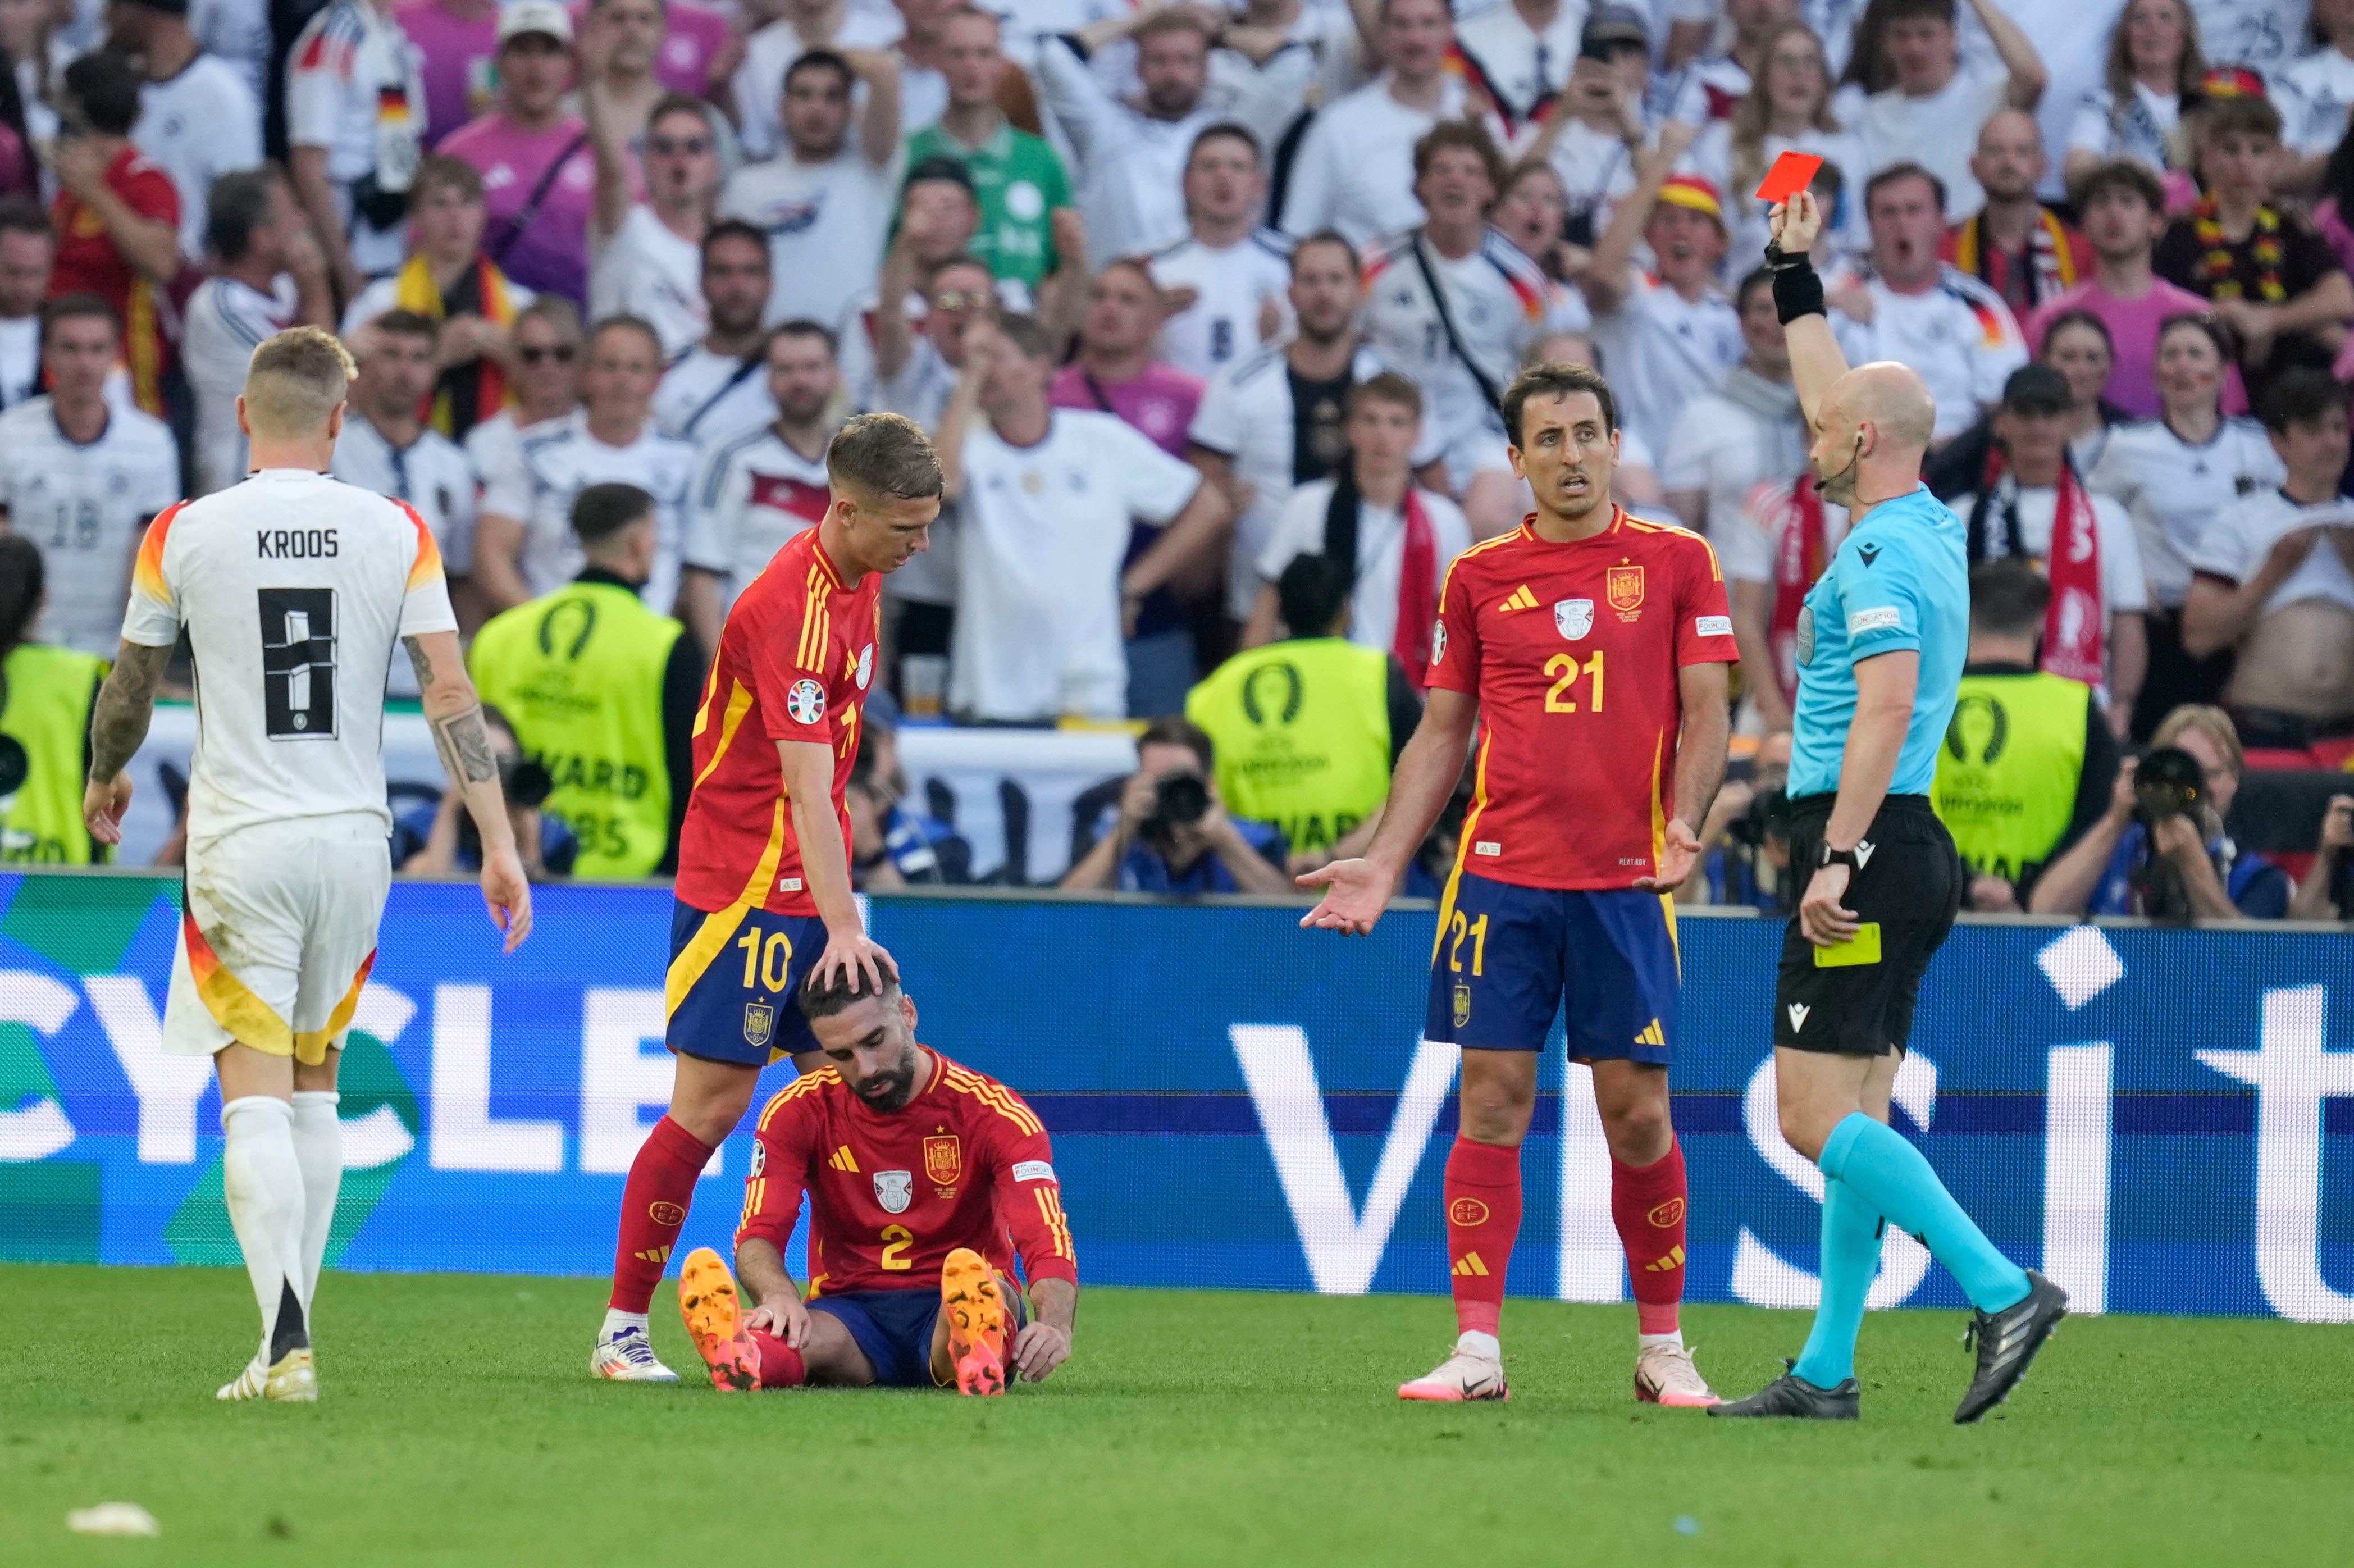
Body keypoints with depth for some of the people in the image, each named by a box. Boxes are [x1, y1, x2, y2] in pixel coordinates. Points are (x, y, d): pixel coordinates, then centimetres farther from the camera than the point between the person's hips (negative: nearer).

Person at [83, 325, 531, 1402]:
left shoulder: (183, 534, -4)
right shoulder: (396, 533, -1)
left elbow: (130, 687, 8)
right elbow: (451, 694, -5)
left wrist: (105, 779, 28)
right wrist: (498, 845, -3)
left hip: (241, 842, -3)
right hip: (354, 835, 3)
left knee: (254, 1099, -6)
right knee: (314, 1088, 17)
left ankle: (285, 1342, -21)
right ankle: (291, 1330, 20)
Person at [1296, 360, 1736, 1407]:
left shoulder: (1677, 563, 4)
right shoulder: (1480, 577, 9)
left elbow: (1703, 714, 3)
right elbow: (1441, 735, 13)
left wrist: (1683, 822, -15)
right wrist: (1382, 863, 4)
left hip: (1625, 880, -1)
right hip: (1502, 876, 1)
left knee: (1637, 1113, 1)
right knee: (1493, 1103, -2)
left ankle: (1662, 1348, 13)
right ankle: (1477, 1350, 0)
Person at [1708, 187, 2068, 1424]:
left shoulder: (1881, 554, -13)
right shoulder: (1929, 531, 14)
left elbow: (1887, 710, -24)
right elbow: (1839, 402, 30)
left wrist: (1837, 858, -27)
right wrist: (1795, 278, 36)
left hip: (1868, 850, -10)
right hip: (1905, 853, 10)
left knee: (1820, 1115, -13)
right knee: (1853, 1116, 9)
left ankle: (2002, 1289, -21)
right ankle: (1827, 1370, 8)